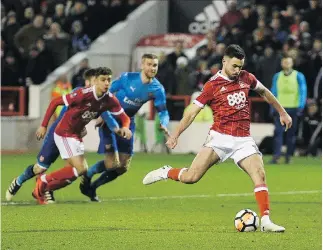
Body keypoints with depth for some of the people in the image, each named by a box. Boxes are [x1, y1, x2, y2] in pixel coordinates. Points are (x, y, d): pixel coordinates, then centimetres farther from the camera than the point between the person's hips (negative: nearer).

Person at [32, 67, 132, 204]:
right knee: (80, 169, -16)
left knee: (73, 172, 11)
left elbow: (124, 117, 1)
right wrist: (43, 126, -16)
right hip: (64, 133, -8)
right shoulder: (83, 94, -25)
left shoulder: (110, 100, -7)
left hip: (76, 135, 8)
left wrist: (125, 127, -24)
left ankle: (41, 189, 25)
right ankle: (43, 180, -2)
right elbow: (54, 102, -18)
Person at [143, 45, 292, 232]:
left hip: (243, 139, 3)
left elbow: (265, 92, 28)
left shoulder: (246, 78, 9)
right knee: (192, 177, -12)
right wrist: (176, 135, -6)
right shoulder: (212, 85, -3)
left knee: (260, 175, -14)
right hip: (220, 138, -3)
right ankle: (166, 172, 18)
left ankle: (266, 221, -11)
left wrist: (282, 113, 31)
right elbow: (193, 112, 0)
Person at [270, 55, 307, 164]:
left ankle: (288, 155, 12)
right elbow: (274, 92, 14)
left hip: (293, 109, -2)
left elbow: (303, 92, -2)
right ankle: (276, 155, -14)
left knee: (291, 133, 4)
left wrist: (301, 107, -12)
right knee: (278, 132, -10)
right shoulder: (277, 76, 10)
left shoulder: (299, 76, 1)